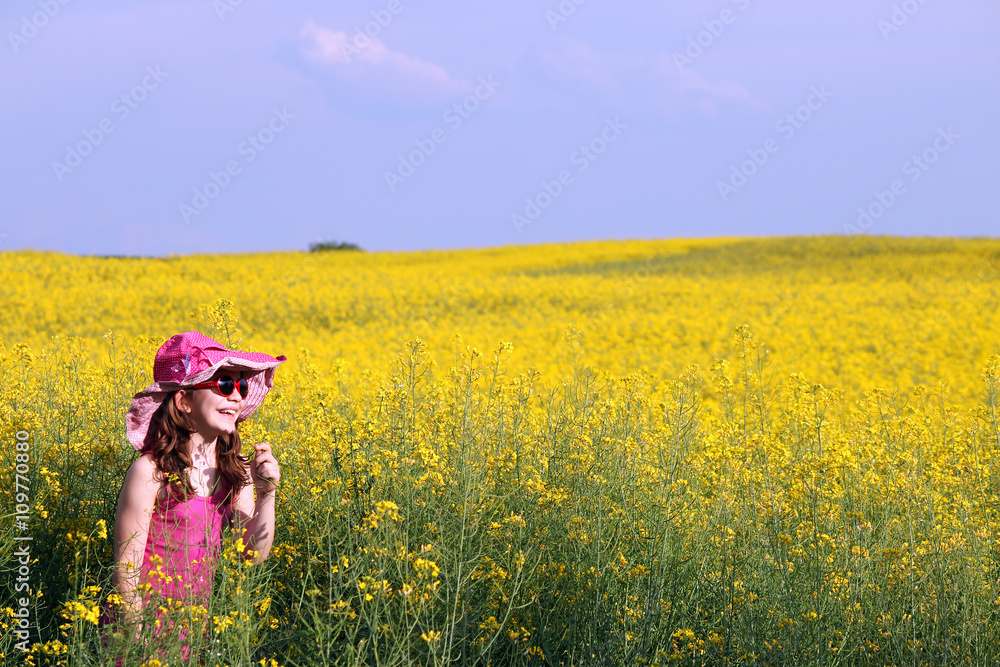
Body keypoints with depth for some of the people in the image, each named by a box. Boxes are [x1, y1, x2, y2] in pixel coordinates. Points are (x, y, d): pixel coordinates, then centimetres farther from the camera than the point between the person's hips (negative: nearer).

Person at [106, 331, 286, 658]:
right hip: (144, 619, -5)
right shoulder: (150, 471, -17)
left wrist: (267, 494, -12)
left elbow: (253, 554, 1)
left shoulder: (237, 470, 2)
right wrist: (136, 639, -17)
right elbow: (126, 569, -14)